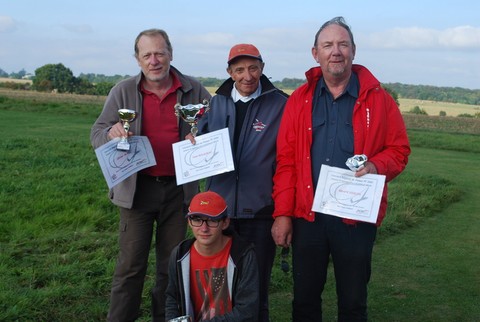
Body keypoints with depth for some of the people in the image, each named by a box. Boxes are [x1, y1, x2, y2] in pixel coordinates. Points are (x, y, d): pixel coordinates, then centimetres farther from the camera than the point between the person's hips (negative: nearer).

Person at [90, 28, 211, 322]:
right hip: (136, 188, -1)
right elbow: (97, 135, 0)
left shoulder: (194, 91, 2)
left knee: (171, 264, 13)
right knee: (131, 264, 3)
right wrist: (111, 133, -25)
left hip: (178, 189, 1)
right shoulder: (123, 92, 1)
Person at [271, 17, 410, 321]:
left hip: (357, 218, -1)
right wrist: (282, 213, -5)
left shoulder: (378, 99, -1)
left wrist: (376, 165, -20)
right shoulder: (299, 100, 3)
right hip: (307, 216, 1)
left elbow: (399, 150, 2)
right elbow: (286, 161, 0)